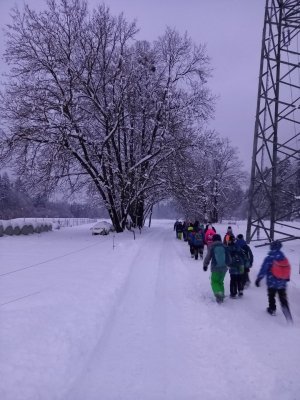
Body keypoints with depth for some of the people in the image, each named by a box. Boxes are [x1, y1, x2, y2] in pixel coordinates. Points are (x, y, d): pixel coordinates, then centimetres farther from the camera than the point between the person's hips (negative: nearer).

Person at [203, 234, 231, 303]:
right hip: (224, 268, 3)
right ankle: (221, 296, 15)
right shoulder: (225, 247, 3)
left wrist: (205, 265, 16)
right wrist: (228, 264, 28)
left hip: (215, 268, -3)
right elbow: (229, 258, 9)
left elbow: (208, 257, 1)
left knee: (214, 282, 5)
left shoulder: (211, 247, -5)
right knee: (220, 281, 18)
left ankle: (218, 293, -20)